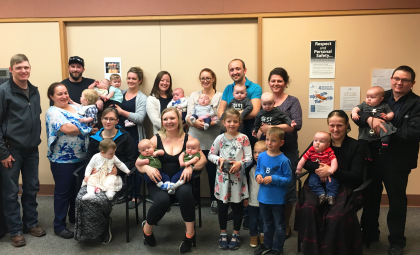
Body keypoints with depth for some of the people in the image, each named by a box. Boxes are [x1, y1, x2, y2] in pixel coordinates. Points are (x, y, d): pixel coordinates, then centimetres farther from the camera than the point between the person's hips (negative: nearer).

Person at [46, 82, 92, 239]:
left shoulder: (76, 107, 11)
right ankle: (59, 226, 16)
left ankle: (74, 217, 36)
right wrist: (87, 128, -13)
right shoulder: (53, 112, -11)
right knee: (63, 191, 3)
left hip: (80, 157, 7)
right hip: (62, 159, -7)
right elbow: (67, 129, -25)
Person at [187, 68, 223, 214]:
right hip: (195, 139, 2)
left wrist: (207, 123, -22)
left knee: (212, 170, -1)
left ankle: (214, 200, 16)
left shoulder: (220, 96, 3)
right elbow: (188, 117, 2)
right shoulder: (194, 95, 11)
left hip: (212, 140, -2)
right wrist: (196, 122, -19)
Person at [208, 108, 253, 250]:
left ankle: (236, 234, 27)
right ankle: (223, 234, 28)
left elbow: (249, 158, -5)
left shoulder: (243, 138, -4)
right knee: (222, 207, 12)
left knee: (237, 207, 10)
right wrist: (219, 159, -13)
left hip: (238, 178, -1)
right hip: (223, 178, 1)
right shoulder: (220, 138, -1)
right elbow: (210, 155, 5)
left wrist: (240, 163, -22)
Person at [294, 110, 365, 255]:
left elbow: (357, 176, -8)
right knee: (309, 208, -29)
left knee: (336, 216, -31)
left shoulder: (356, 146, 0)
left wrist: (331, 171, -19)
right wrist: (318, 168, -18)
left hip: (345, 188, -2)